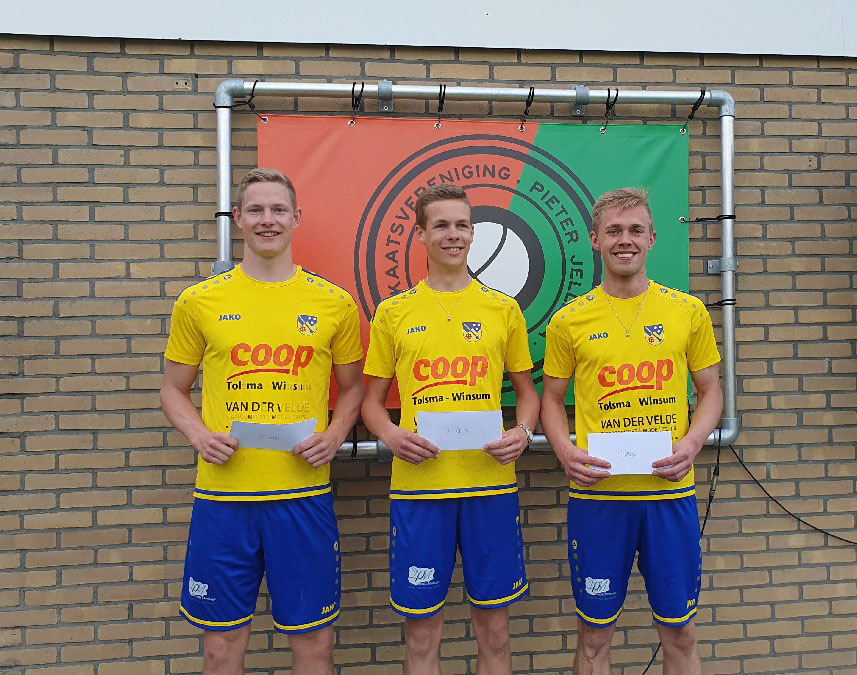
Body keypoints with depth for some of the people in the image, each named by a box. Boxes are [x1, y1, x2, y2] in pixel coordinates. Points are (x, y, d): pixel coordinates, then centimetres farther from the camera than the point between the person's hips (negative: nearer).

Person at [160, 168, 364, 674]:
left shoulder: (335, 303, 3)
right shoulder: (199, 301, 3)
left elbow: (352, 388, 13)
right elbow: (174, 390, 11)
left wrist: (334, 436, -6)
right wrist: (199, 434, -8)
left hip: (304, 493, 0)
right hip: (222, 494, 1)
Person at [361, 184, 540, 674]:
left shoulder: (504, 310, 7)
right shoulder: (393, 313, 5)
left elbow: (527, 391, 14)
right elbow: (373, 400, 10)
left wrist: (523, 433, -6)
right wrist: (390, 434, -11)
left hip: (491, 483, 1)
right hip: (417, 485, 0)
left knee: (494, 627, 11)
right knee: (422, 632, 9)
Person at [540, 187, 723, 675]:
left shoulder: (689, 311, 4)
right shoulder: (570, 320, 2)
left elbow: (711, 391, 10)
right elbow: (552, 399, 8)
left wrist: (693, 442, -8)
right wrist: (566, 451, -10)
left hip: (670, 491, 1)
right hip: (597, 494, -1)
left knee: (680, 633, 12)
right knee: (595, 634, 11)